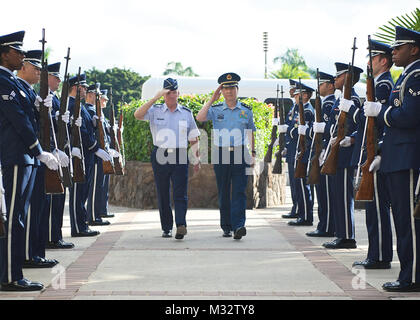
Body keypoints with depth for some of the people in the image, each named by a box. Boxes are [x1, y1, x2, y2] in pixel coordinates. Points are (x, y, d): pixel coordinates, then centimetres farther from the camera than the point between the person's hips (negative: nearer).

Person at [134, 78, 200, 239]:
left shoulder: (186, 113, 11)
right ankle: (166, 228, 11)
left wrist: (196, 159, 10)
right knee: (163, 194, 4)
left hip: (180, 157, 0)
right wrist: (155, 98, -18)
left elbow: (193, 138, 15)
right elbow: (138, 115, -14)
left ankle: (181, 225, -20)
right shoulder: (155, 111, 6)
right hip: (160, 157, 0)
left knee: (180, 193, -11)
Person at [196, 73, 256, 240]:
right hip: (221, 154, 1)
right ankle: (226, 226, 15)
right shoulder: (215, 110, 5)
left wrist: (253, 153, 13)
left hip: (240, 153, -1)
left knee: (239, 191, -11)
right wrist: (212, 100, -9)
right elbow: (200, 118, -13)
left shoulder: (246, 110, 8)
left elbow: (250, 133, 16)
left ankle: (238, 226, -19)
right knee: (223, 193, 6)